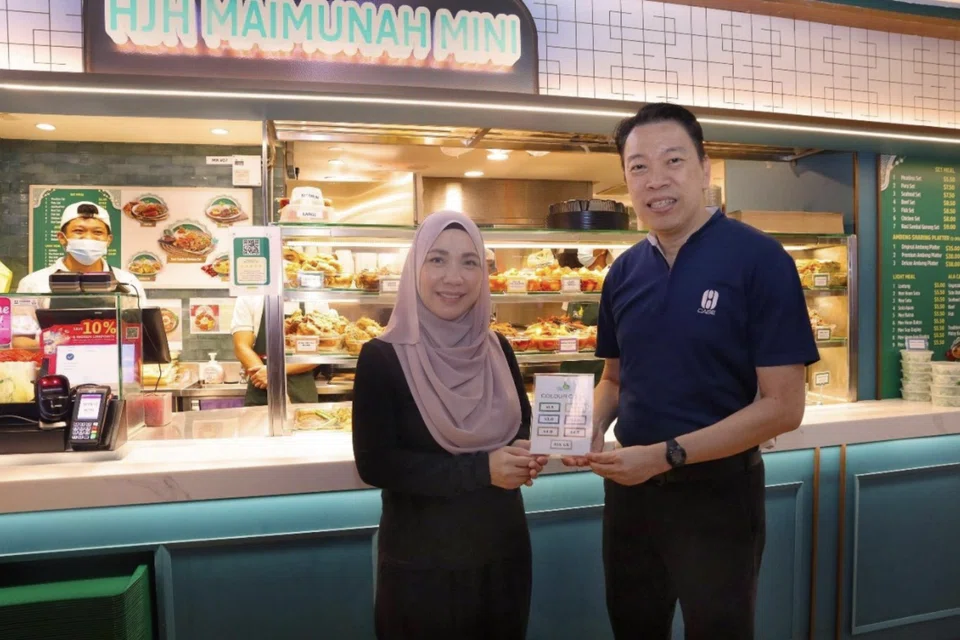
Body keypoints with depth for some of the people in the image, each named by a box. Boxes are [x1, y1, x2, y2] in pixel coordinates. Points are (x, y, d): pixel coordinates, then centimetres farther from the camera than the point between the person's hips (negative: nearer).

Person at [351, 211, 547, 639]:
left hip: (503, 549, 5)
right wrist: (480, 469, -22)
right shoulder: (382, 358, -14)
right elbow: (374, 464, -17)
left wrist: (526, 453, -12)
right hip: (421, 560, -4)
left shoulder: (496, 349, 0)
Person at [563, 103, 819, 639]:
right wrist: (592, 432, -6)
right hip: (630, 486, 5)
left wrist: (667, 455, -22)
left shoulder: (760, 260, -14)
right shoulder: (625, 272, 2)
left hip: (718, 490, -5)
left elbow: (782, 406, -16)